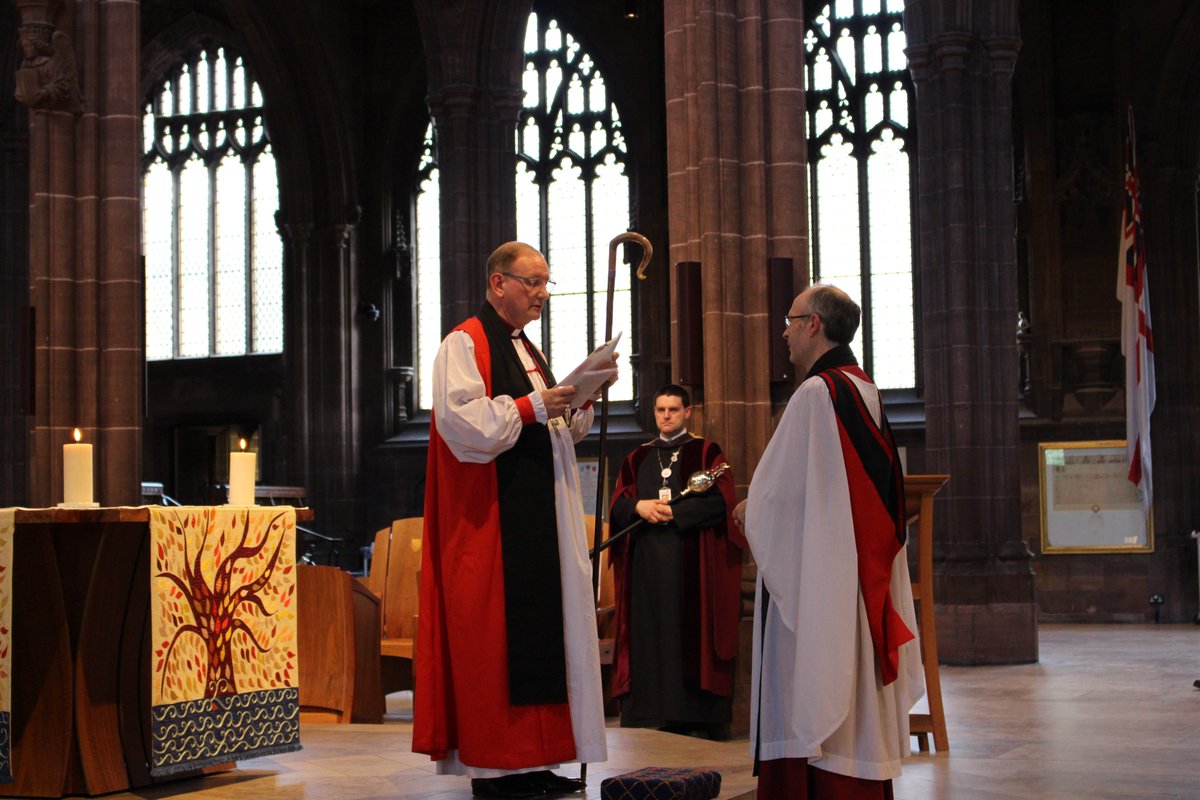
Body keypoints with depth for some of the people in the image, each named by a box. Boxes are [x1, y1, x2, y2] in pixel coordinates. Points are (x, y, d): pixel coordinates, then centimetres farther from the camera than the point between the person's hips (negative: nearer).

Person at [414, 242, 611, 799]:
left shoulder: (526, 350, 20)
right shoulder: (464, 345, -6)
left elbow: (563, 432, 23)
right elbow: (463, 422, -19)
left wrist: (583, 396, 6)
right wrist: (531, 406, -18)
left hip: (537, 518, 9)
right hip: (489, 519, -9)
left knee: (541, 628, 6)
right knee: (493, 634, -7)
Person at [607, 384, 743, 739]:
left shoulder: (707, 452, 6)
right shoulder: (637, 459, 19)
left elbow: (720, 501, -5)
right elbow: (617, 504, 12)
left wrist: (672, 512, -12)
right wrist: (639, 507, -10)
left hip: (692, 561, -4)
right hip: (647, 562, 4)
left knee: (691, 634, -7)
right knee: (651, 636, 0)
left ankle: (698, 718, -5)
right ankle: (654, 714, 2)